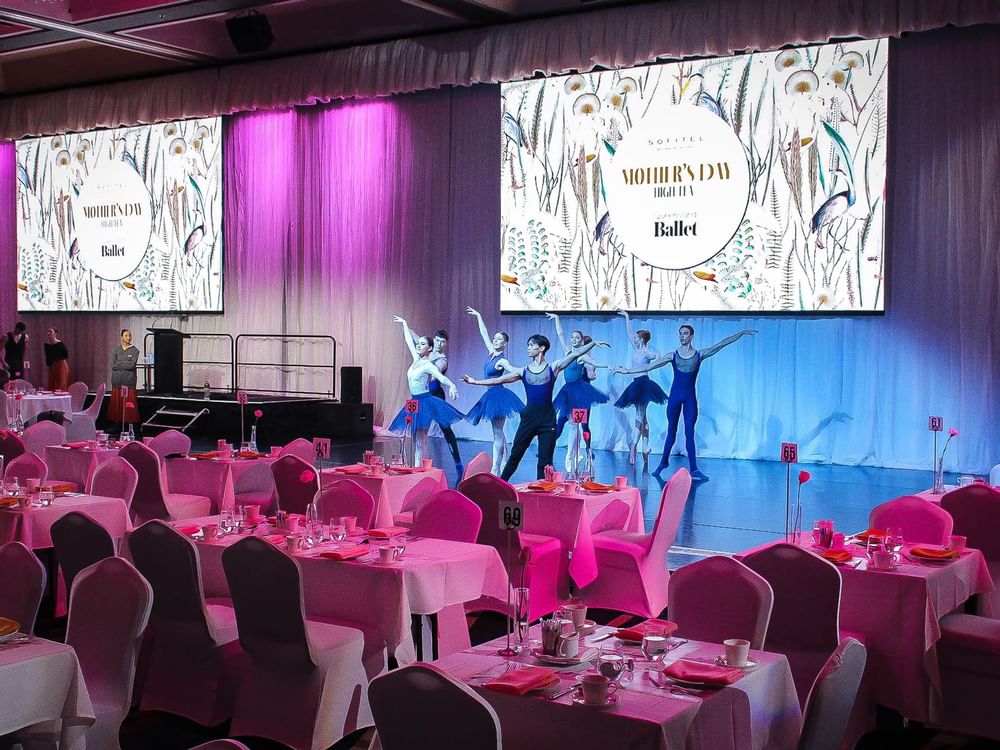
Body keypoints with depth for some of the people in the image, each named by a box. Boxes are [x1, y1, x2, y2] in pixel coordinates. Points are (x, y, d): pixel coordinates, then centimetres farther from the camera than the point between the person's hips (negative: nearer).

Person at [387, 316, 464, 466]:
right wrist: (404, 324, 31)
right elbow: (409, 341, 20)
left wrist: (452, 386, -50)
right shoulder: (416, 359, 9)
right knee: (416, 439, 6)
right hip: (414, 402, 7)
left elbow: (441, 376, -30)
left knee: (421, 440, -7)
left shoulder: (428, 365, -12)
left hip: (424, 402, -7)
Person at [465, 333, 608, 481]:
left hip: (547, 418, -1)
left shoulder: (553, 368, 4)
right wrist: (475, 382, 0)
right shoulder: (523, 371, 8)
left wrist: (594, 343, -6)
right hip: (529, 417, 2)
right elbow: (498, 380, 6)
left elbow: (575, 354, 0)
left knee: (545, 460, 1)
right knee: (515, 455, 5)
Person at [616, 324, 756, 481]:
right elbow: (649, 366, -2)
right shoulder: (673, 355, 1)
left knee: (689, 433, -3)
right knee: (671, 431, 7)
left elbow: (722, 343, 2)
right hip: (675, 395, 0)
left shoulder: (699, 355, 2)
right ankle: (663, 462, 20)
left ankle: (694, 469, -4)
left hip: (690, 397, 0)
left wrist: (742, 333, 0)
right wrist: (628, 371, -8)